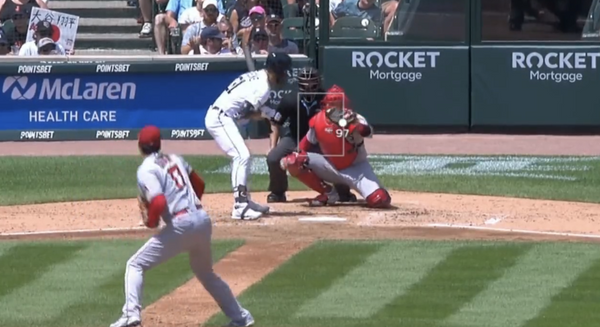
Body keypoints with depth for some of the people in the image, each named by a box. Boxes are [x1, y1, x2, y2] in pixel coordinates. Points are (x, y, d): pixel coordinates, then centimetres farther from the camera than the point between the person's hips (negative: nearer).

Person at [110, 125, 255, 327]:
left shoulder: (146, 170, -6)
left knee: (136, 265, 2)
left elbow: (158, 203, -18)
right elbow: (199, 185, 26)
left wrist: (150, 222, 0)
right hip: (202, 219, 7)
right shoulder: (174, 159, 17)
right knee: (205, 273, 29)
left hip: (180, 225, -7)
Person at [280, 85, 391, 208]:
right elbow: (308, 142, 6)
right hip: (330, 167, 3)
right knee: (293, 162, -20)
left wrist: (352, 123, -65)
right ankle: (328, 193, -1)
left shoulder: (354, 118, -22)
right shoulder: (318, 121, -10)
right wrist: (296, 158, -8)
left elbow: (366, 132, -45)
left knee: (380, 201, -25)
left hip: (355, 168, -3)